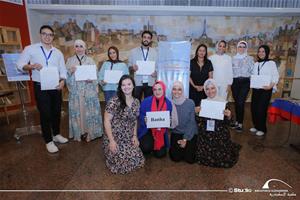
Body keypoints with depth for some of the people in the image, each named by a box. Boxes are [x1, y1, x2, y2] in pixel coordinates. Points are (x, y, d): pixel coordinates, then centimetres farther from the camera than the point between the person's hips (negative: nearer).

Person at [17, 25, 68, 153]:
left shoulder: (58, 52, 9)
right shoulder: (30, 49, 0)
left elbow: (63, 70, 7)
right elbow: (20, 65, 0)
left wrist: (62, 81, -11)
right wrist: (32, 66, -20)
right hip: (40, 86, -4)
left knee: (56, 111, 12)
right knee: (45, 113, -1)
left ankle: (56, 134, 30)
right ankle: (48, 141, 13)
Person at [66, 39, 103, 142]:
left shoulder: (90, 60, 9)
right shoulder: (70, 60, 10)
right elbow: (66, 75, 6)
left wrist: (91, 79, -15)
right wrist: (70, 71, -14)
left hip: (89, 90, 0)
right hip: (76, 91, 1)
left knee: (90, 111, 0)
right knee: (77, 111, 2)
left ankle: (91, 132, 12)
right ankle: (80, 132, 12)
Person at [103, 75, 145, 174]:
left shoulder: (136, 102, 1)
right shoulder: (114, 102, -18)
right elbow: (107, 121, -15)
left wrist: (134, 136, 1)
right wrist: (111, 141, -17)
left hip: (129, 139, 5)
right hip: (114, 138, -5)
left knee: (137, 159, -3)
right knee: (120, 162, -12)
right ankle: (109, 151, 18)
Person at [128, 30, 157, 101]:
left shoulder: (154, 52, 10)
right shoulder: (133, 51, 6)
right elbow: (129, 66, 8)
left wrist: (156, 72, -10)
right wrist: (133, 68, -15)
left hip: (150, 83, 1)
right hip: (137, 82, -1)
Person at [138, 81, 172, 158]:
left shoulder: (168, 103, -5)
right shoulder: (146, 101, -11)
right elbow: (141, 116, -7)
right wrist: (145, 121, -28)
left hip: (161, 132, 2)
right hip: (147, 130, -2)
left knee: (160, 154, 0)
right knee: (146, 147, -25)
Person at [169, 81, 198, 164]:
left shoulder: (190, 103, -11)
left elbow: (192, 122, -10)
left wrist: (185, 139, -12)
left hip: (190, 134, -1)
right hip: (176, 133, 1)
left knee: (190, 159, -8)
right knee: (176, 157, -10)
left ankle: (188, 146, 22)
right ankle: (174, 146, 21)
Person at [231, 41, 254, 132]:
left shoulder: (250, 58, 8)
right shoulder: (233, 58, 12)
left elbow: (252, 70, -1)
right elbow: (230, 70, 9)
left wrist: (248, 63, -13)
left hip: (245, 82, -2)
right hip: (235, 82, 2)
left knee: (241, 102, -11)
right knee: (236, 102, 6)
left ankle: (240, 123, -3)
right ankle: (237, 121, 19)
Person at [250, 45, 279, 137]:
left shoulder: (271, 63, -4)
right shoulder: (256, 64, 12)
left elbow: (276, 76, -9)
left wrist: (271, 85, -23)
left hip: (266, 90, -5)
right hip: (255, 89, 5)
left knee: (261, 109, -5)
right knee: (254, 108, 6)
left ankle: (262, 129, 12)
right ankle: (256, 126, 23)